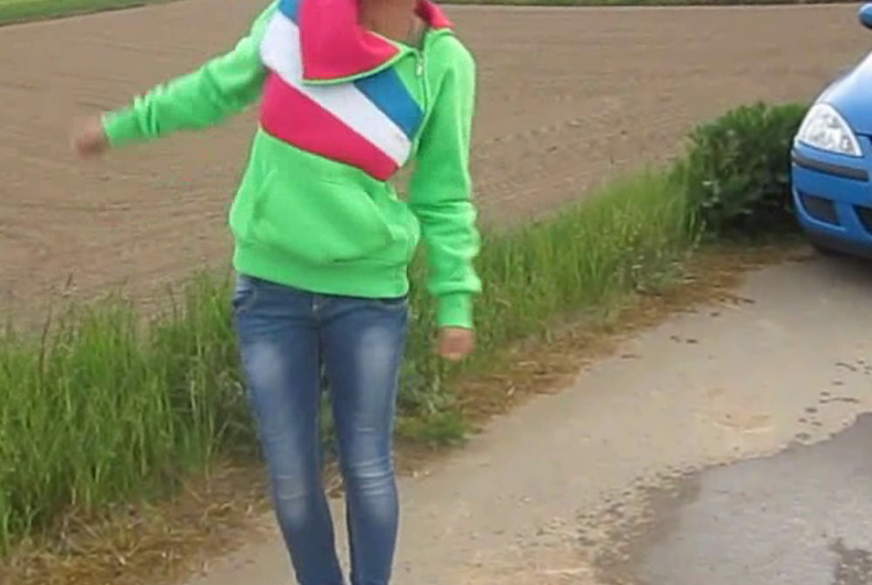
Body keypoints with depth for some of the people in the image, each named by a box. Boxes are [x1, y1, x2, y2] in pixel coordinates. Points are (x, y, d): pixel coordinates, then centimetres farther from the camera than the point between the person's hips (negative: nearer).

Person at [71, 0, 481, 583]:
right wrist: (122, 125, 22)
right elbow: (223, 84, 13)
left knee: (368, 469, 8)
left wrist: (455, 300, -2)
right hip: (270, 284, 2)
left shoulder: (443, 63, -9)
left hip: (370, 293, -2)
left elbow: (444, 198, 0)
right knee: (291, 475, 9)